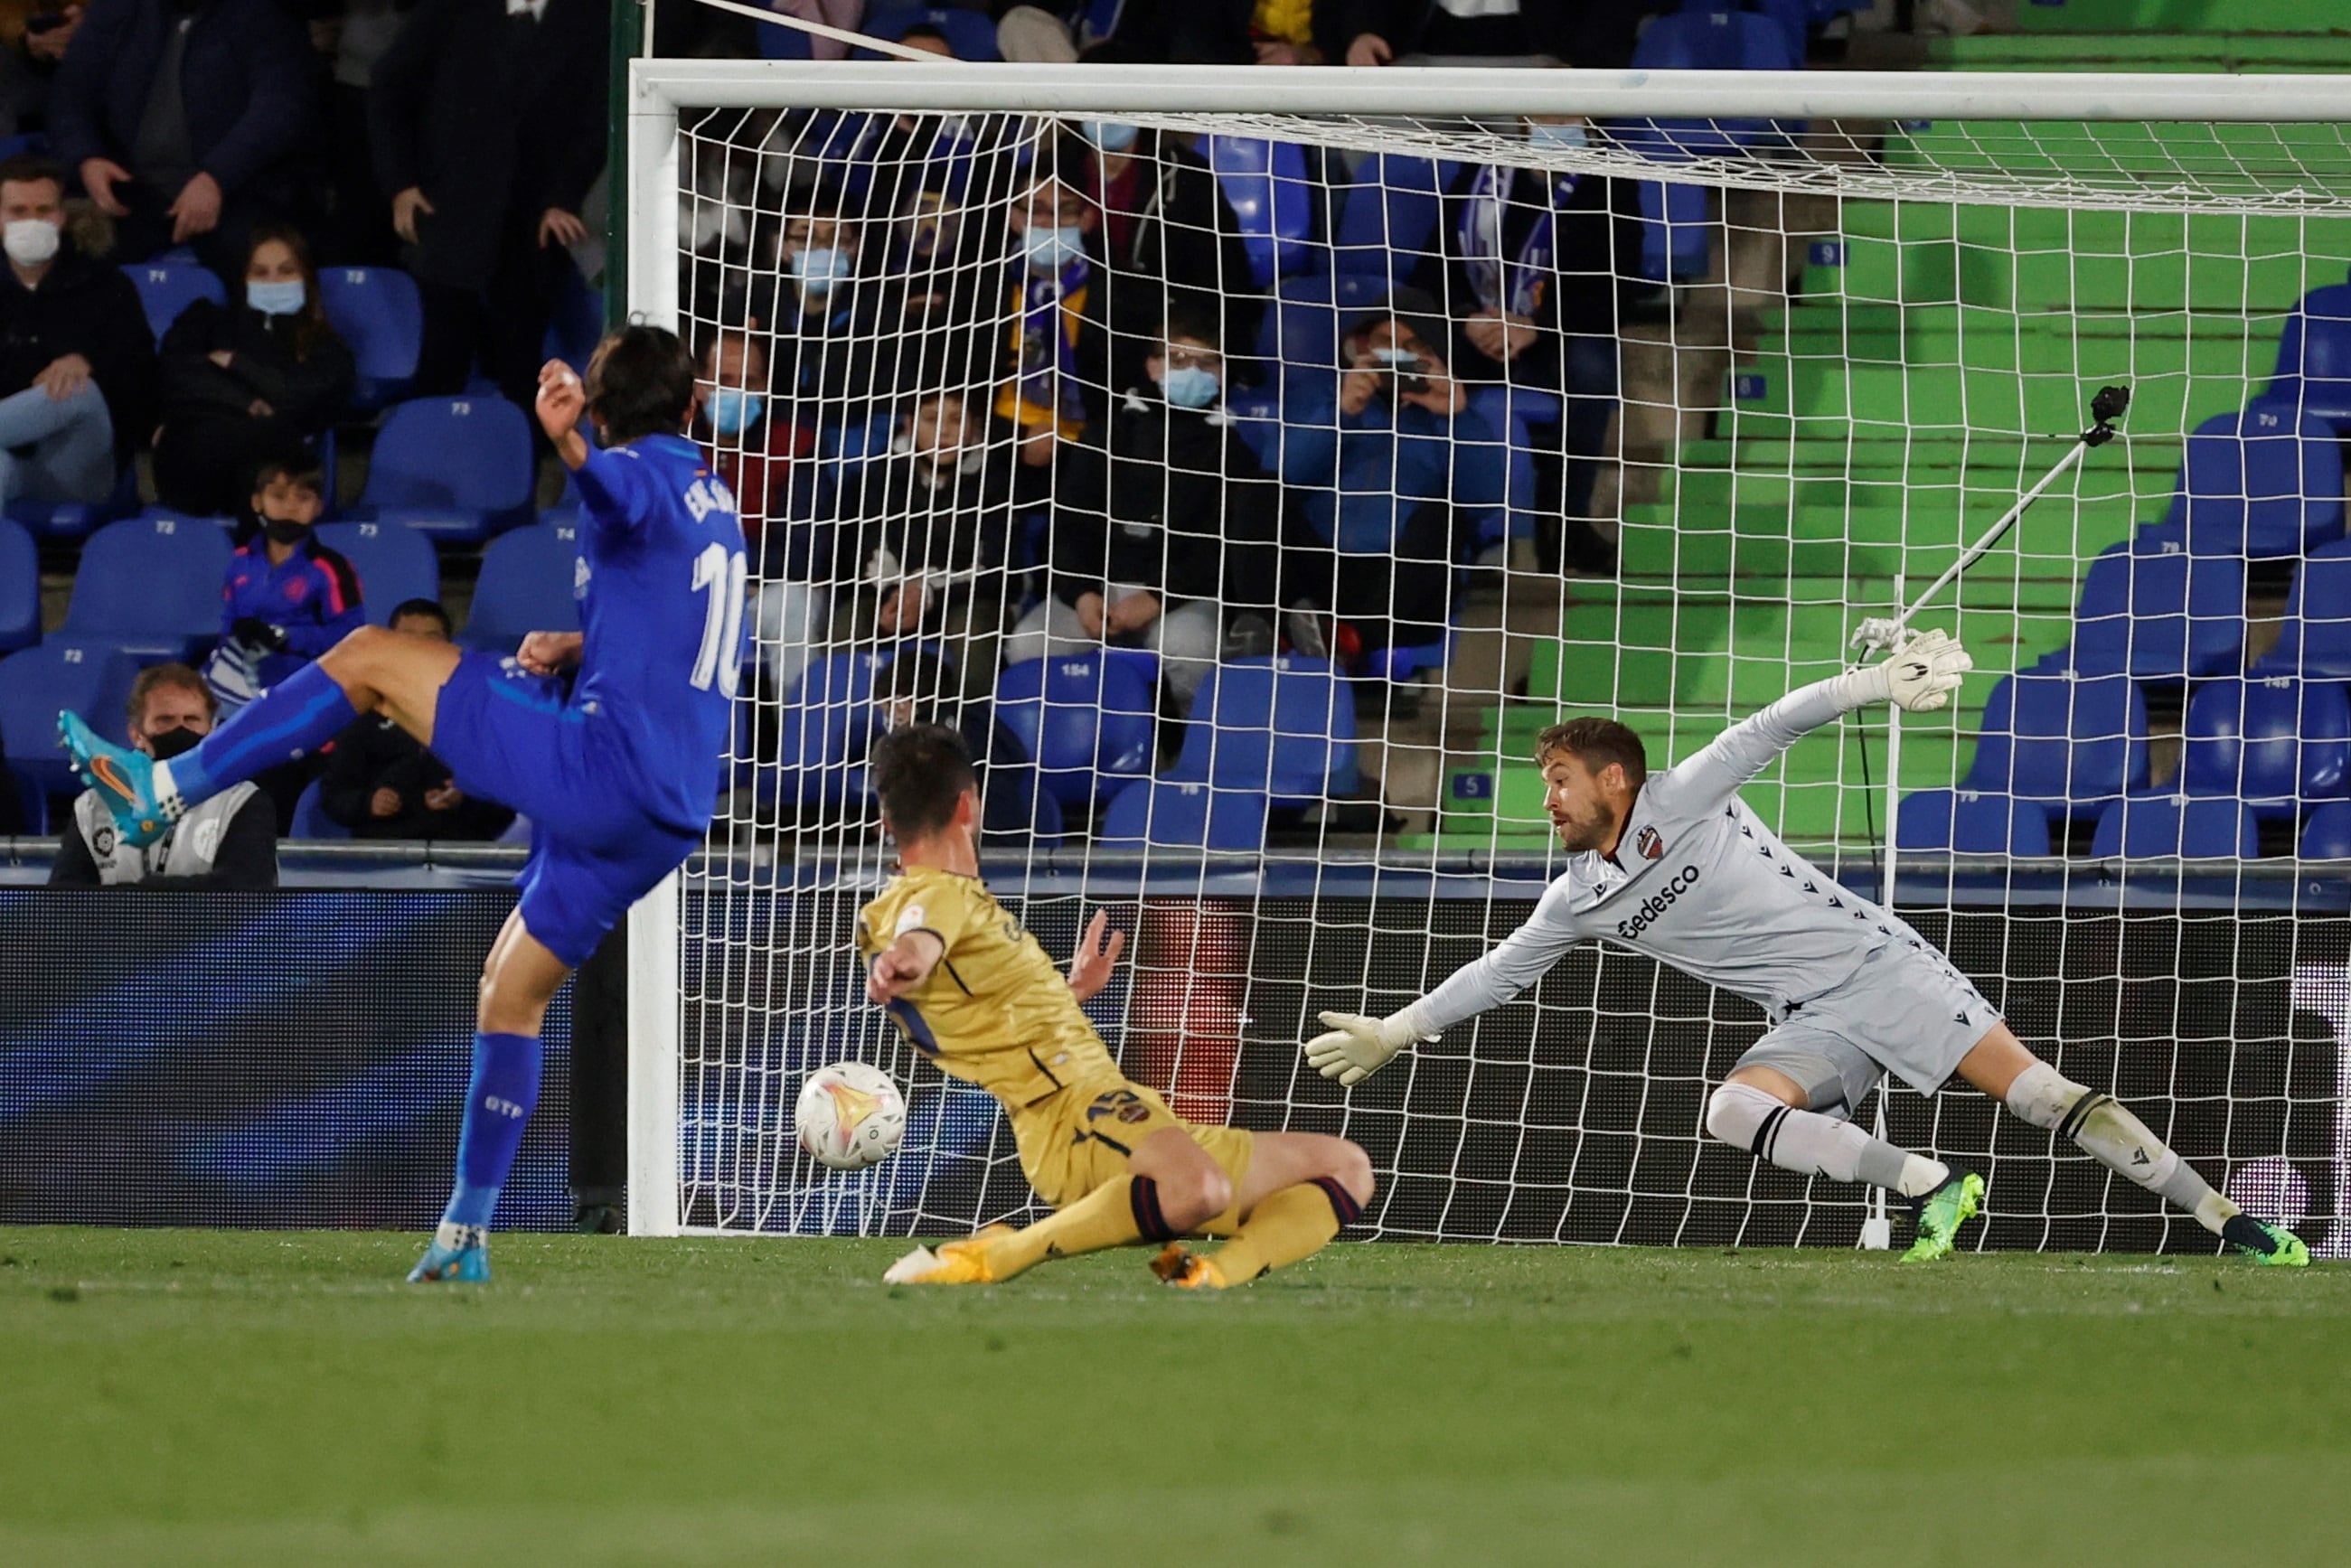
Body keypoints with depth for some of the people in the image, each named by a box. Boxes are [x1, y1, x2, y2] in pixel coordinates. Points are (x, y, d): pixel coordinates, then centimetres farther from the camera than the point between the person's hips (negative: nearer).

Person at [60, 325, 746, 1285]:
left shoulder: (642, 475, -5)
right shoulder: (713, 505, 24)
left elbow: (617, 492, -32)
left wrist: (568, 444, -55)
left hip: (602, 764, -9)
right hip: (669, 815, 9)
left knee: (372, 657, -5)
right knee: (513, 989, 19)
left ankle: (164, 792, -7)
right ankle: (465, 1239, 19)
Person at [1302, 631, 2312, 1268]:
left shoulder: (1685, 801, -5)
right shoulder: (1580, 903, 11)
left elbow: (1772, 730, -13)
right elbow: (1500, 973, 20)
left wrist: (1874, 684, -24)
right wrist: (1394, 1032, 21)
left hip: (1876, 962, -5)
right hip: (1811, 1024, 5)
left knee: (2034, 1089, -14)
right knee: (1733, 1112, -24)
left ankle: (2226, 1219, -13)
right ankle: (1932, 1190, -21)